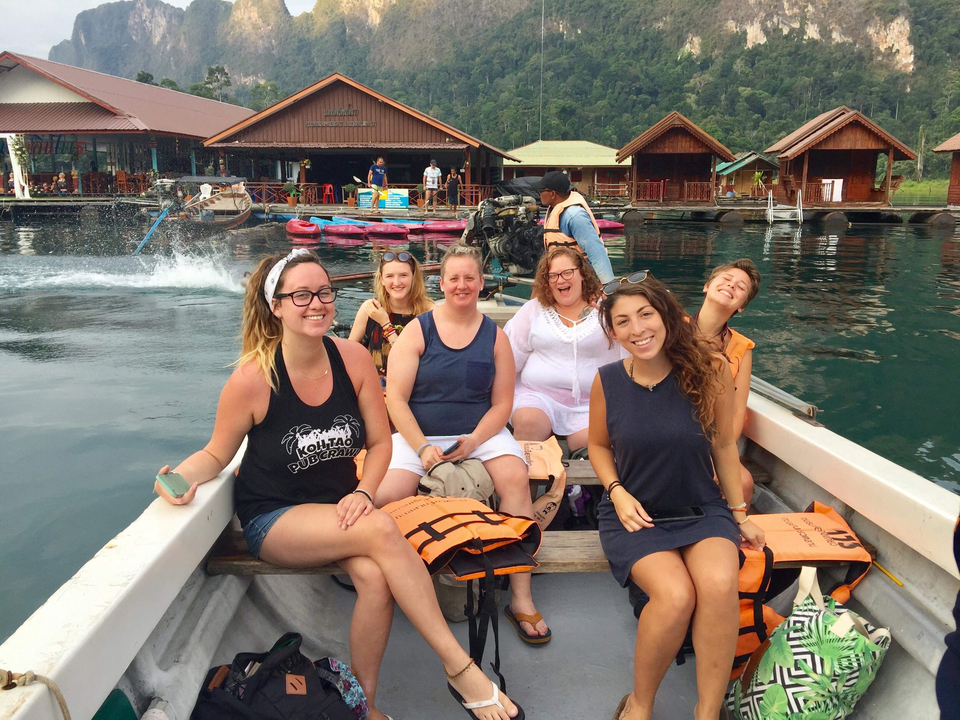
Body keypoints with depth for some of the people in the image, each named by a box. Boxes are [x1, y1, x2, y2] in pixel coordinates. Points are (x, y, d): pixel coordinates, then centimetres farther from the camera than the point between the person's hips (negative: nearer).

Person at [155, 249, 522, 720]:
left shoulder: (354, 359, -6)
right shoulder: (253, 378, -14)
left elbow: (380, 442, 1)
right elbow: (216, 454, 0)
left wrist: (363, 493, -15)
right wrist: (184, 474, -21)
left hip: (339, 509, 3)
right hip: (273, 520, -3)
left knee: (375, 577, -29)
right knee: (381, 530, -30)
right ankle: (459, 667, -19)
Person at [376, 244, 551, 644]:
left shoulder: (495, 337, 7)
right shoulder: (417, 330, 2)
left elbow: (502, 403, 5)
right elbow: (395, 399, -3)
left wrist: (473, 441, -13)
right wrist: (423, 448, -15)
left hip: (480, 432, 1)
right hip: (418, 434, -1)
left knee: (516, 477, -28)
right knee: (383, 499, -27)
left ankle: (521, 598, -20)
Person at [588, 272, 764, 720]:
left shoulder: (709, 371, -9)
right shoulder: (607, 382, -7)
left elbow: (724, 443, 4)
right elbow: (599, 446, 9)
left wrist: (739, 514, 10)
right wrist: (618, 493, -8)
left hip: (702, 509, 1)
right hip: (635, 513, -1)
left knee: (720, 585, -30)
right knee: (675, 595, -27)